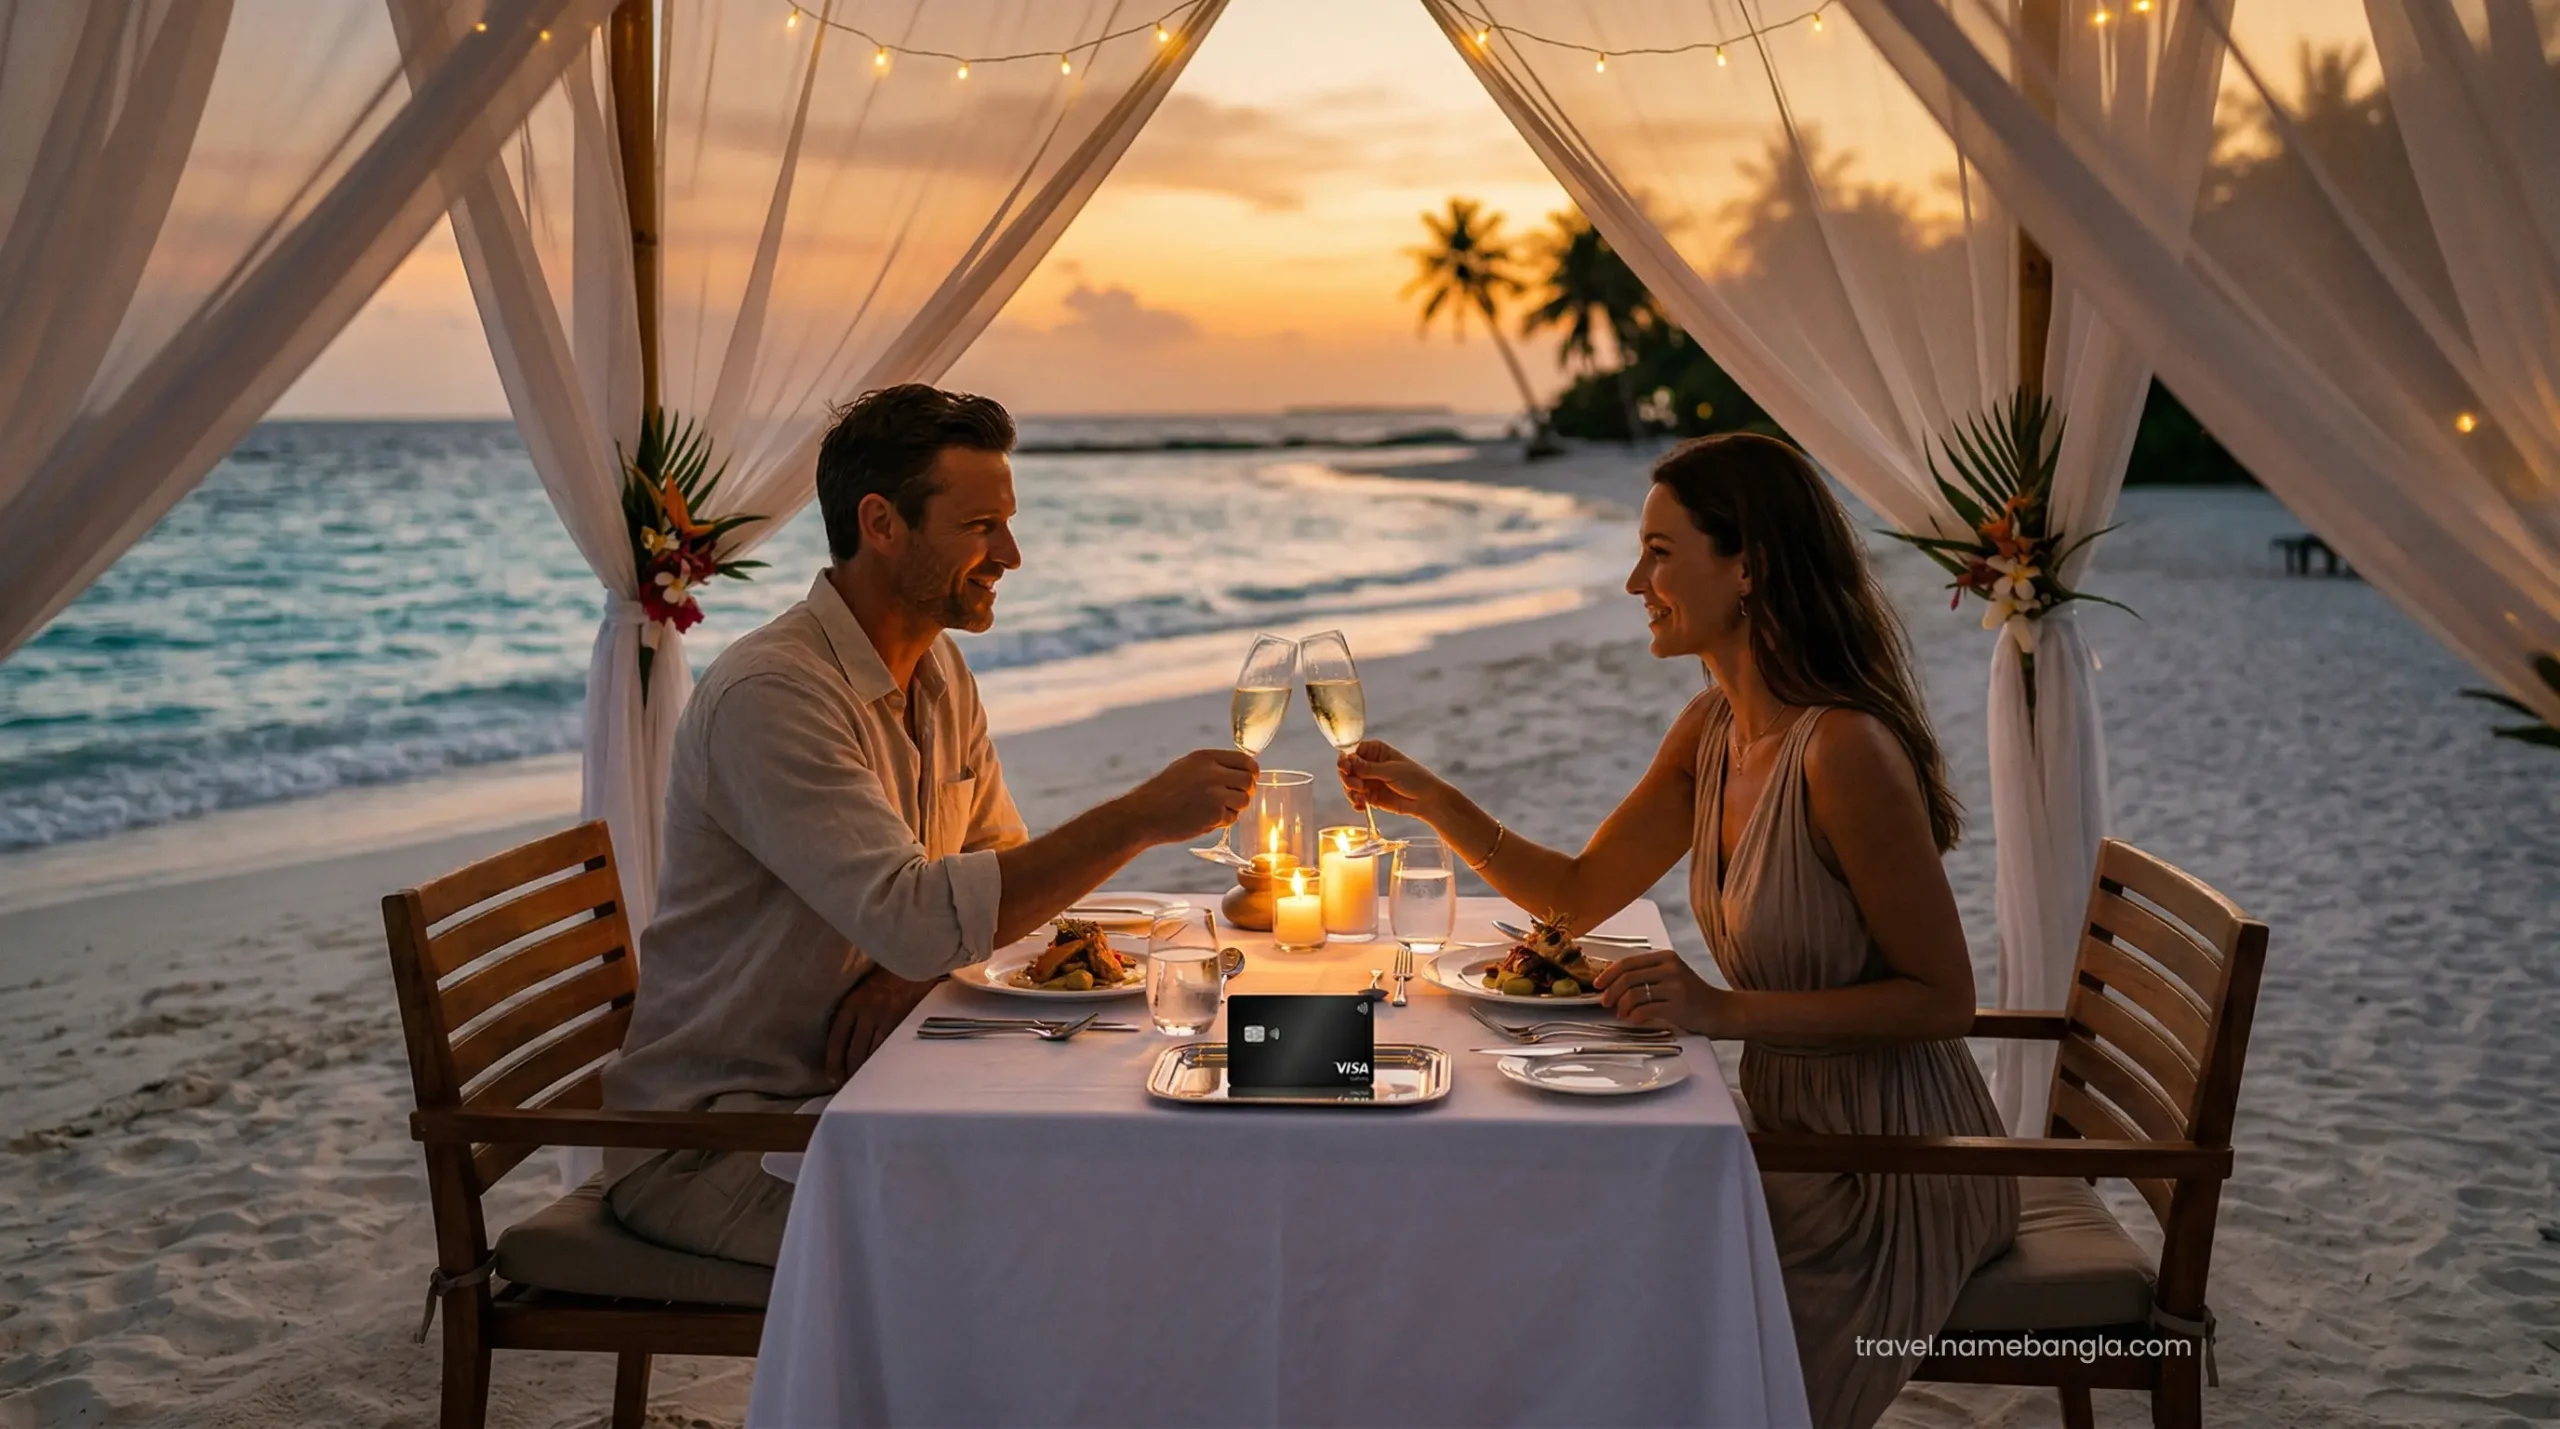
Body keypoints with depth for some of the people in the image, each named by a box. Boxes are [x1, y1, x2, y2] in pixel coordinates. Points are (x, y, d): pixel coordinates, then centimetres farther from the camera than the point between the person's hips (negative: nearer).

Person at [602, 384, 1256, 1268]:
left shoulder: (939, 670, 7)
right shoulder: (769, 696, -23)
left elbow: (1003, 864, 11)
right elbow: (912, 917, -33)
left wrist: (917, 961, -11)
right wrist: (1139, 818, -32)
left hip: (849, 1090, 8)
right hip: (704, 1139, -8)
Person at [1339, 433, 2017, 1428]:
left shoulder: (1843, 750, -25)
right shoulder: (1711, 730, 1)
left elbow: (1944, 998, -21)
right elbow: (1578, 893, 10)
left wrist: (1727, 1010, -28)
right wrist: (1433, 803, -1)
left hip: (1895, 1168, -7)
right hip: (1791, 1130, 7)